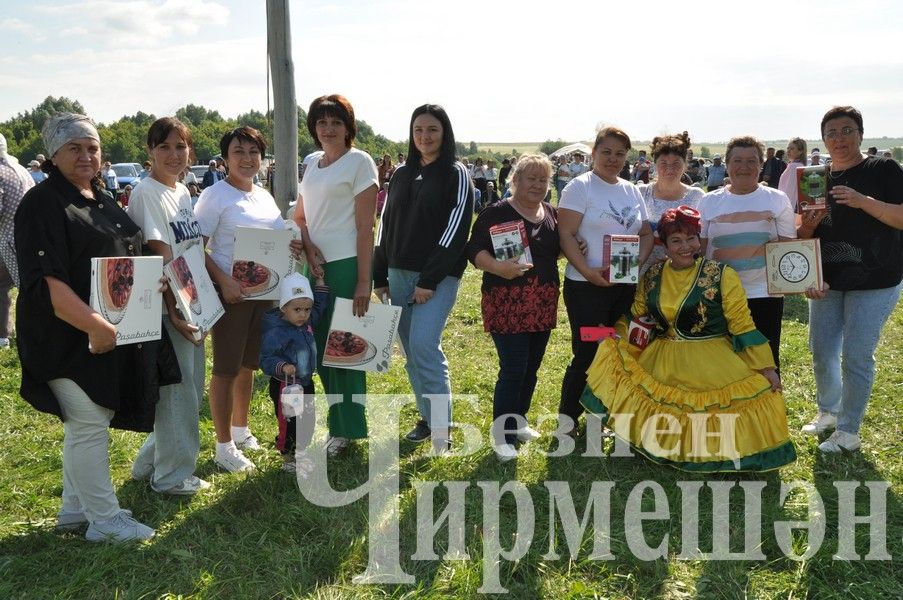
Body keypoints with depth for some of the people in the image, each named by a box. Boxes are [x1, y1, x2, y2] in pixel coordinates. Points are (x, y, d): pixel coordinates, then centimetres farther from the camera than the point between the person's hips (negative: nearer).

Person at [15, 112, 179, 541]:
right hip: (71, 339, -9)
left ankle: (76, 506, 31)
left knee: (87, 422, 18)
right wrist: (94, 325, -29)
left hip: (114, 335, 9)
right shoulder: (43, 204, -14)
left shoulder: (102, 202, 14)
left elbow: (128, 260, 26)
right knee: (89, 425, -1)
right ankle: (104, 520, 10)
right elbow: (46, 281, -23)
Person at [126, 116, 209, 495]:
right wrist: (173, 310, -21)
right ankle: (172, 475, 17)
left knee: (191, 389, 16)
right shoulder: (146, 194, -14)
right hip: (167, 308, -9)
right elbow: (160, 258, -18)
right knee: (177, 391, 1)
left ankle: (150, 463, 31)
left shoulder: (183, 192, 12)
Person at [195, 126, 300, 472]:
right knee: (226, 368, 0)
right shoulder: (215, 196, -10)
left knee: (248, 364, 19)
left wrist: (291, 247, -2)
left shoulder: (265, 196, 12)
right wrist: (224, 282, -26)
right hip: (230, 291, -7)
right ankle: (224, 446, 11)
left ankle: (241, 429, 36)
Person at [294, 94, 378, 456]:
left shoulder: (359, 162, -6)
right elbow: (300, 216, 18)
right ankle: (338, 423, 23)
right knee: (320, 347, 10)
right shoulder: (311, 164, 14)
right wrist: (308, 247, -4)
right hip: (316, 265, 7)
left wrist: (363, 282, -15)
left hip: (346, 265, -7)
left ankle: (346, 429, 12)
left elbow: (366, 226, -10)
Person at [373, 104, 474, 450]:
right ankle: (427, 418, 20)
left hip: (438, 276, -6)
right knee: (411, 350, 8)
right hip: (399, 274, 6)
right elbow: (386, 224, 16)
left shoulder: (456, 175, -3)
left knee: (424, 344, -18)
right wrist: (379, 276, 11)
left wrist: (430, 280, -16)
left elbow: (456, 229, -11)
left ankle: (441, 428, -11)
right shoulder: (402, 174, 14)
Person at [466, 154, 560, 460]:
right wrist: (496, 266, -30)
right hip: (507, 304, -6)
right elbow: (475, 249, -13)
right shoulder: (497, 213, -8)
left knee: (531, 366, 13)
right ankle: (502, 435, 5)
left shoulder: (552, 214, 11)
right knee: (513, 369, -7)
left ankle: (518, 421, 31)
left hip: (543, 303, 6)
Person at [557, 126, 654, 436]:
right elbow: (566, 234, -13)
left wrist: (638, 261, -6)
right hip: (587, 286, -6)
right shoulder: (580, 187, -6)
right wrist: (588, 271, -23)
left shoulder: (632, 191, 13)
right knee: (587, 355, -2)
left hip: (626, 284, 6)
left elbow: (646, 233, 14)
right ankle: (567, 420, 14)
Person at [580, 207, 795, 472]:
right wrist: (610, 339, 3)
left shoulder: (721, 276, -6)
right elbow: (634, 318, 17)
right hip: (662, 369, 4)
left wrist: (766, 368, -9)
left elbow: (743, 326, -6)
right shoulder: (651, 277, 6)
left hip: (713, 371, -4)